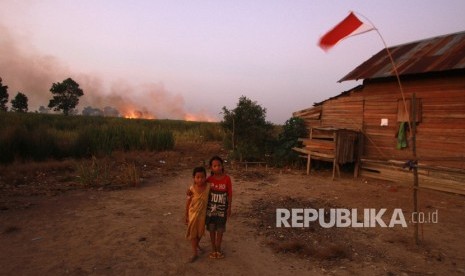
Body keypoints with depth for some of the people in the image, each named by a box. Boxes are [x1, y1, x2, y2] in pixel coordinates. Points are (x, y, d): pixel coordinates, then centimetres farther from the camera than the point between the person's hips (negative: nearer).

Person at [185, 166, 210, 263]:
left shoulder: (208, 186, -15)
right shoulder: (191, 189, -18)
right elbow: (188, 202, -7)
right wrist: (186, 216, -2)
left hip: (202, 214, 2)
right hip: (193, 214, -2)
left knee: (200, 232, 19)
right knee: (192, 233, 7)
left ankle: (197, 244, 48)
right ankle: (195, 253, 20)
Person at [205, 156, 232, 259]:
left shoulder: (227, 178, -13)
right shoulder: (209, 179, -11)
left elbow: (229, 194, -6)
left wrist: (229, 207, -4)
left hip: (222, 208, -1)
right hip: (211, 207, 1)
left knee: (220, 229, 12)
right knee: (212, 228, 12)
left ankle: (218, 248, 31)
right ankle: (213, 248, 29)